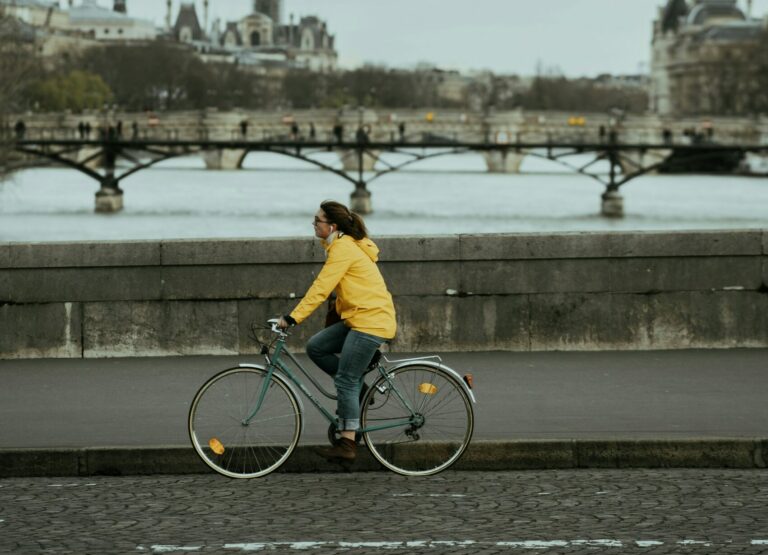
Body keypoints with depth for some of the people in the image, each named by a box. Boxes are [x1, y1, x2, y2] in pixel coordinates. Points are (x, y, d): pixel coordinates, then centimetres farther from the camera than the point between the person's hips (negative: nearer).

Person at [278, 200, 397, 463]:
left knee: (345, 381, -8)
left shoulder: (343, 248, -16)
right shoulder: (346, 245, 16)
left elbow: (321, 288, -21)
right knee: (316, 347, 6)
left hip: (371, 321, -10)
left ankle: (347, 443, -4)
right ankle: (357, 387, 13)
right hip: (357, 317, 10)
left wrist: (293, 317, -21)